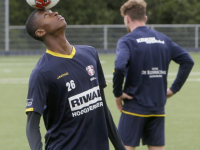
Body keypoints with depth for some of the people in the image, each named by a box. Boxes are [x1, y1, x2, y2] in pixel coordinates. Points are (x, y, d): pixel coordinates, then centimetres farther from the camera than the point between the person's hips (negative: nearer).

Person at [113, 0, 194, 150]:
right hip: (158, 107, 5)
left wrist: (117, 93, -13)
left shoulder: (126, 41, -9)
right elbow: (187, 61, 8)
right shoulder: (163, 39, 8)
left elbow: (119, 67, -26)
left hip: (134, 106, -5)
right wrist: (174, 88, 8)